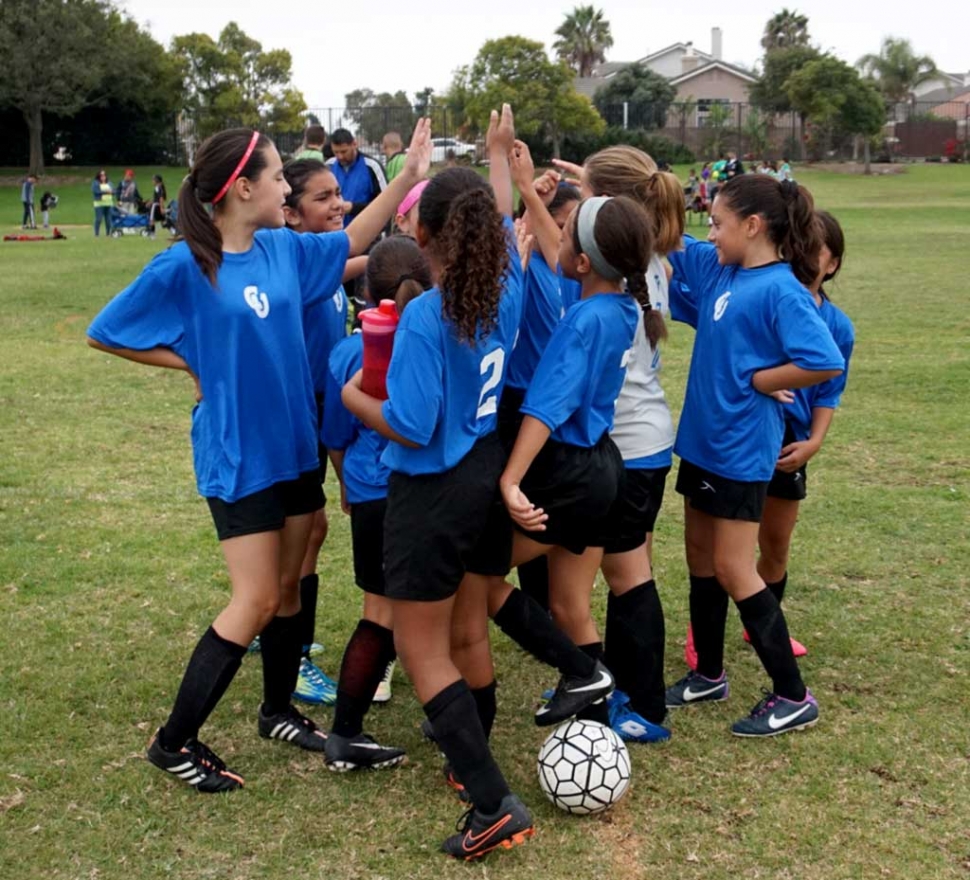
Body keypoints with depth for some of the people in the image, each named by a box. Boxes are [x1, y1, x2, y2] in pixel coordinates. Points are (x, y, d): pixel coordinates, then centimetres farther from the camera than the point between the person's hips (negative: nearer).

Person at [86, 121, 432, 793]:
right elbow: (106, 333, -8)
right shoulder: (185, 267, -17)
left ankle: (279, 712, 35)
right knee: (257, 600, -4)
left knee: (288, 587, 16)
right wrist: (197, 364, -10)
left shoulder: (283, 248, 1)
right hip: (237, 457, -7)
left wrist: (408, 177, 9)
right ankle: (175, 741, 10)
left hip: (294, 446, 7)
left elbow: (351, 244, 18)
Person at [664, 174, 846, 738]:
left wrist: (754, 381, -17)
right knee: (701, 557, 17)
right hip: (703, 439, 9)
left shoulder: (781, 290, -19)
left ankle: (793, 698, 9)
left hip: (741, 451, -9)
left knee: (733, 570, -3)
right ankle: (709, 675, 33)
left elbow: (826, 363, -29)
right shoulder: (717, 269, 5)